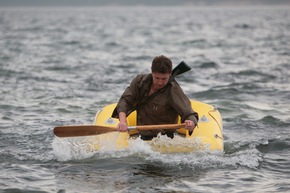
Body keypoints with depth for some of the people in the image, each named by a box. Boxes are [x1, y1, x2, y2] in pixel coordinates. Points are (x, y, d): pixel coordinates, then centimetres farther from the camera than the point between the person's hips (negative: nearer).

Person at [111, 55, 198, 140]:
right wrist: (123, 121, -25)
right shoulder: (140, 80, -1)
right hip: (142, 137, 5)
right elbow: (125, 100, -5)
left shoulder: (173, 90, -16)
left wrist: (191, 124, -49)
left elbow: (188, 113, -24)